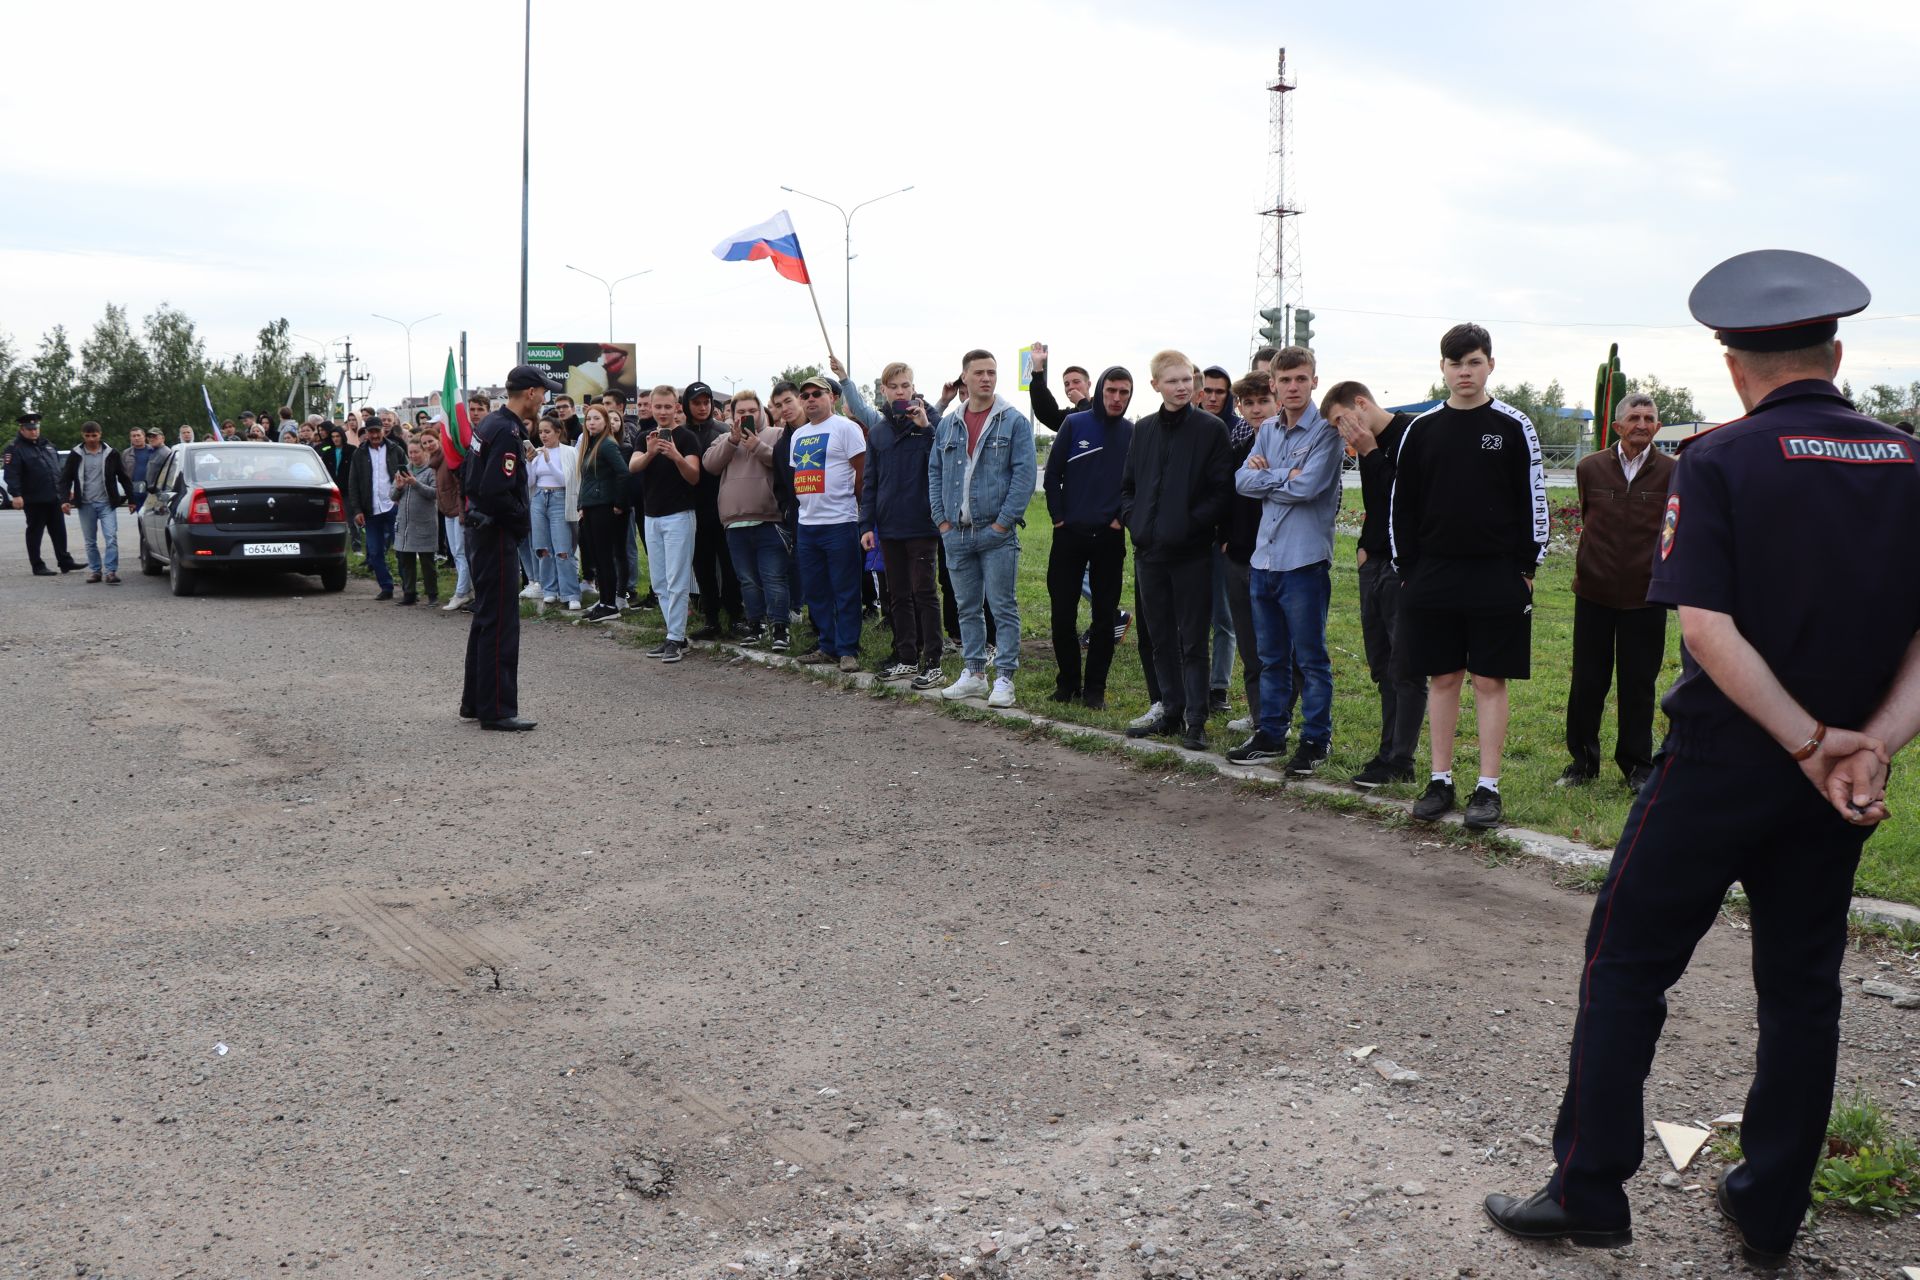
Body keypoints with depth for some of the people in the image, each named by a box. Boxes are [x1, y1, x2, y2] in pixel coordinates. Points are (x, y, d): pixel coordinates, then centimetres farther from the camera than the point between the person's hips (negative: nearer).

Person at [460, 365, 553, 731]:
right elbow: (495, 491, -26)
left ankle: (474, 701, 26)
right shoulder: (507, 431, -19)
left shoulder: (486, 423, 12)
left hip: (478, 530, 11)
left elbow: (467, 475, 20)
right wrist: (522, 521, -12)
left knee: (485, 618, 18)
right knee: (501, 622, -6)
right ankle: (496, 710, -2)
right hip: (496, 535, -11)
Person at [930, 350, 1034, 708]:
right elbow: (935, 472, 14)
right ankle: (973, 673, 21)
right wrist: (942, 519, 4)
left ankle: (1004, 678, 3)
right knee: (967, 608, 12)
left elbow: (1025, 473, -8)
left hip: (997, 533, -5)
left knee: (1003, 608, -1)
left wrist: (1004, 521, -13)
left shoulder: (1014, 421, -3)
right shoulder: (948, 423, 11)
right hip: (956, 532, 5)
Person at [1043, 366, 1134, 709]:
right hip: (1069, 534, 0)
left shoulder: (1134, 434, 2)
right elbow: (1052, 475, 2)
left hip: (1110, 538, 0)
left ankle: (1095, 689, 12)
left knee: (1104, 618, 4)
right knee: (1062, 614, 2)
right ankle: (1067, 682, 17)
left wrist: (1122, 517, -3)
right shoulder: (1074, 424, 0)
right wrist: (1058, 517, -2)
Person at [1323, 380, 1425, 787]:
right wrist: (1365, 546, 12)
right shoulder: (1369, 446, 15)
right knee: (1382, 666, 10)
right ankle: (1391, 751, 17)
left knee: (1405, 668, -6)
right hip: (1375, 564, 9)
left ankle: (1399, 761, -2)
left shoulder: (1411, 434, -11)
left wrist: (1370, 452, -15)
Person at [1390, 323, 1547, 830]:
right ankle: (1440, 781, 17)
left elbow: (1533, 500, 0)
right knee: (1442, 678, 8)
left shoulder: (1513, 427, 0)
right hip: (1434, 575, 2)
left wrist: (1527, 566, -4)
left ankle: (1488, 788, 9)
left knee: (1490, 680, 2)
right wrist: (1406, 568, 4)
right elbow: (1402, 503, 9)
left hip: (1497, 576, -2)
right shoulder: (1422, 429, 6)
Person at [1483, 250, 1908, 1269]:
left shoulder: (1719, 461, -12)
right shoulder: (1904, 465, 2)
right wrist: (1872, 747, -14)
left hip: (1719, 764, -5)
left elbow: (1706, 626, -21)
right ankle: (1769, 1212, 25)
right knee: (1801, 985, 16)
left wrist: (1811, 744, -16)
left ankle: (1588, 1191, 11)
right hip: (1840, 786, 5)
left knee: (1626, 963, 7)